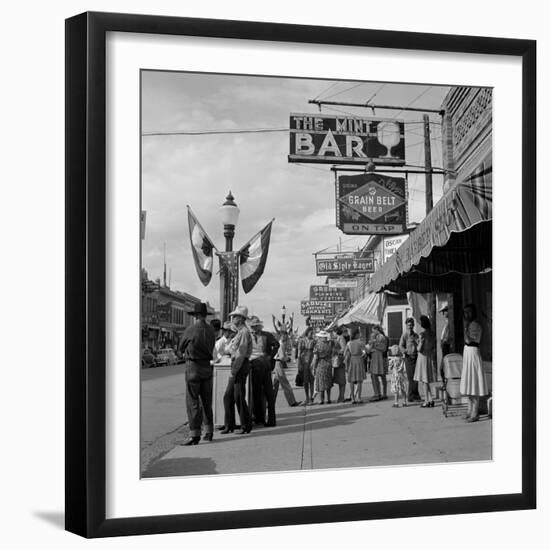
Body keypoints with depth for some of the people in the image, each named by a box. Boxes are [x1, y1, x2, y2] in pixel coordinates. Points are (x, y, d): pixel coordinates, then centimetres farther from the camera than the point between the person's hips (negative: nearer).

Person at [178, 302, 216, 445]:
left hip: (193, 365, -5)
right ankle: (209, 432, 20)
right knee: (207, 401, 15)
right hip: (207, 366, 5)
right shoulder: (210, 330, 1)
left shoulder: (190, 330, -12)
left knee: (193, 402, -3)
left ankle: (194, 434, -6)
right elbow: (211, 348, 9)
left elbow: (181, 348, 2)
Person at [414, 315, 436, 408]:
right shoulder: (432, 333, 4)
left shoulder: (422, 334, -17)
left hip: (423, 356, -7)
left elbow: (419, 349, -18)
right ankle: (430, 400, 14)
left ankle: (426, 401, 1)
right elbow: (434, 347, 12)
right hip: (430, 356, 7)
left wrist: (417, 347, 2)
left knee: (424, 380, 0)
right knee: (426, 380, 16)